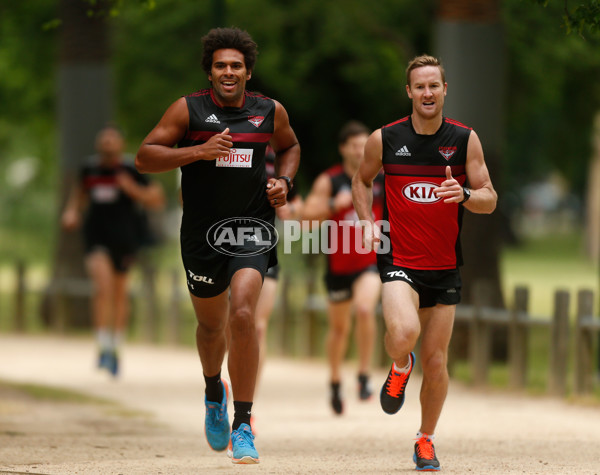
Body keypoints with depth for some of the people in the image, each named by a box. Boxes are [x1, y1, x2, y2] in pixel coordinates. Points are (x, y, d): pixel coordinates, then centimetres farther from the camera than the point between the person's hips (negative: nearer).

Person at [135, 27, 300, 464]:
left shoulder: (270, 112, 3)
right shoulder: (188, 109, -5)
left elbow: (289, 147, 24)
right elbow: (144, 157, -9)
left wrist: (284, 181, 4)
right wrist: (199, 151, -20)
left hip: (251, 230, 0)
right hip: (202, 234, 0)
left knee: (243, 314, -21)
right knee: (211, 324, 15)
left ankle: (243, 426, -16)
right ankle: (214, 392, 50)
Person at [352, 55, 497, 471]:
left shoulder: (465, 139, -2)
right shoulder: (384, 139, -3)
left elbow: (490, 199, 0)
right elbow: (362, 180, 16)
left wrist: (464, 194, -22)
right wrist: (368, 221, 0)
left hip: (445, 267, 2)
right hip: (399, 262, -2)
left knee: (437, 362, 6)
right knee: (403, 333, -28)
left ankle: (426, 440, 28)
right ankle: (400, 367, 9)